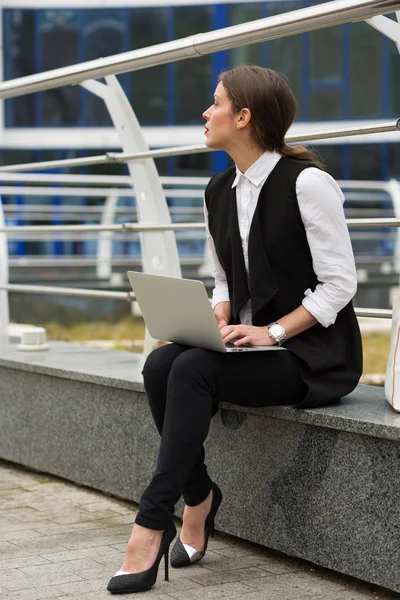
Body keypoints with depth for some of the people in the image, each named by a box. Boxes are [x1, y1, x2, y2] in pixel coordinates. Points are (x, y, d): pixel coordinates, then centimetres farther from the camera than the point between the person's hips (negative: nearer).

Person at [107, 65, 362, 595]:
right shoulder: (219, 192, 11)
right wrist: (217, 324, -3)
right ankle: (198, 497, -7)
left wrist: (272, 332, -21)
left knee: (193, 369, -29)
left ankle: (152, 525, -25)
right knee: (161, 363, -20)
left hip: (313, 354, -7)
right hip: (251, 347, 7)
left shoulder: (306, 182, -12)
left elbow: (339, 283, -12)